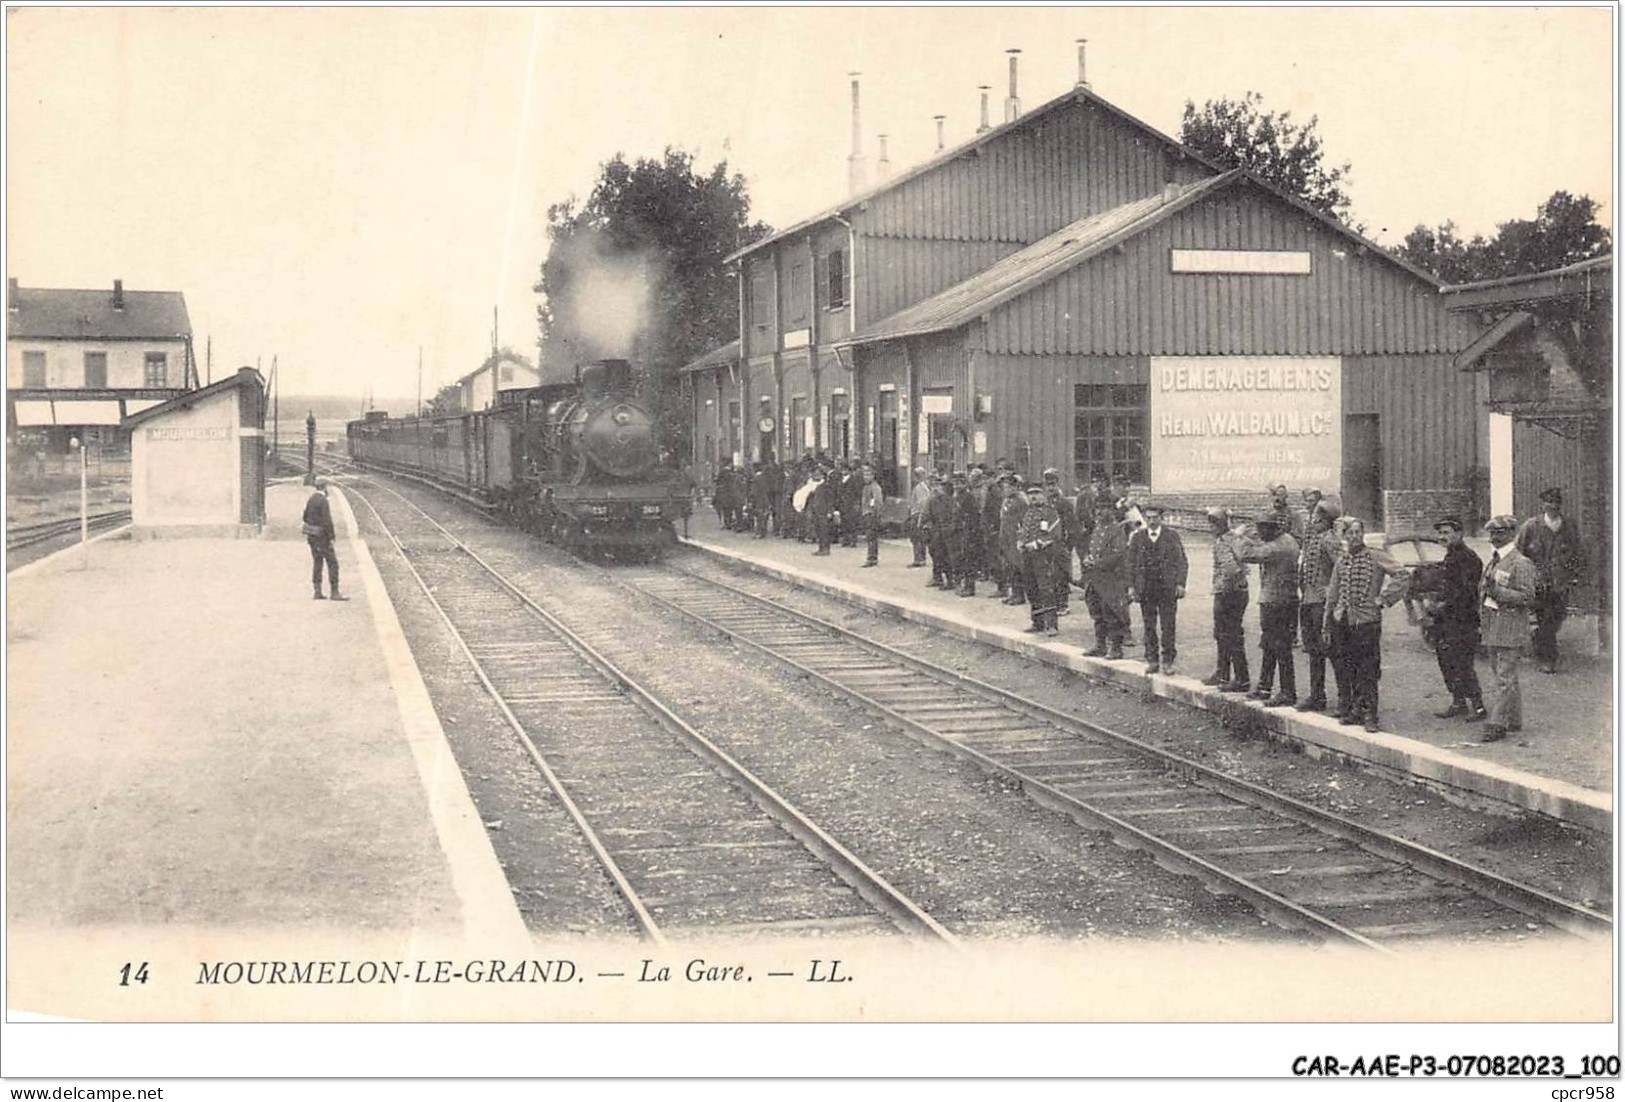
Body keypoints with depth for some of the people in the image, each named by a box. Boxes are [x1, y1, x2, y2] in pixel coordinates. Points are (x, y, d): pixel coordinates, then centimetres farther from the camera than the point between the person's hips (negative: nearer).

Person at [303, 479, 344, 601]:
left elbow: (305, 517, 17)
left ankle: (317, 592, 13)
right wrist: (331, 537, -16)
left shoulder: (310, 499, 10)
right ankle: (334, 593, -5)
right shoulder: (323, 501, -17)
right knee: (332, 563, -4)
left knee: (317, 562, 13)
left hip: (311, 535, 9)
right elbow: (327, 521, -21)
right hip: (321, 536, -9)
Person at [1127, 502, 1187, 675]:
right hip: (1145, 588, 2)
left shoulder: (1172, 536, 2)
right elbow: (1131, 563, 9)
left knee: (1168, 626, -1)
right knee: (1149, 626, 5)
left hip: (1167, 588, -2)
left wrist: (1180, 583, -8)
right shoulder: (1137, 537, 7)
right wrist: (1131, 586, 2)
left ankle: (1167, 661, 8)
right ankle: (1152, 660, 14)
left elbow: (1182, 562, 2)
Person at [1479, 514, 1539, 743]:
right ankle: (1514, 721, 23)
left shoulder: (1520, 564, -11)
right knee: (1499, 678, 14)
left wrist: (1498, 591, -23)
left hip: (1510, 631, -9)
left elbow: (1527, 597, -17)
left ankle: (1498, 724, -8)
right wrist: (1483, 625, 19)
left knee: (1504, 679, -8)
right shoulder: (1493, 561, 16)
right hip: (1493, 630, 9)